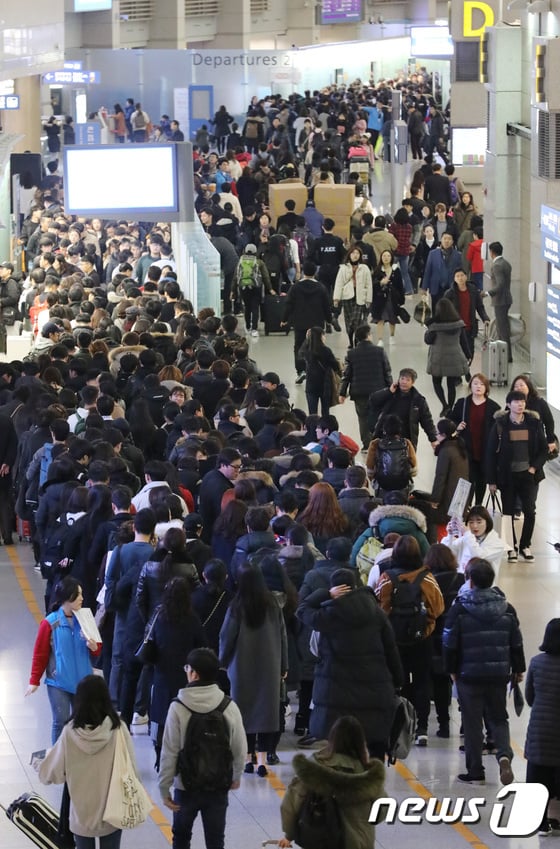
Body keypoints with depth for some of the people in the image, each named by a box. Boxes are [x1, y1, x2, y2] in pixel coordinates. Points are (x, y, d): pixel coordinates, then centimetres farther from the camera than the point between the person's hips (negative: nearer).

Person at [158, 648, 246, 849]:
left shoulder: (178, 708, -17)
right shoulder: (229, 707, -10)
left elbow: (169, 753, -14)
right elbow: (239, 749, -2)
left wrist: (164, 788, -5)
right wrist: (236, 777, 17)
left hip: (186, 787, -1)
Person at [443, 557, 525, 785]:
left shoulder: (459, 609, -10)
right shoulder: (506, 609, 1)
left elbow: (450, 644, -7)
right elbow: (516, 643, 7)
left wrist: (451, 670, 7)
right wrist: (518, 669, 19)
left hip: (469, 674, -3)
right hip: (499, 674, 3)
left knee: (472, 723, 6)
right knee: (498, 718, 15)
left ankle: (475, 772, 8)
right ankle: (504, 754, -12)